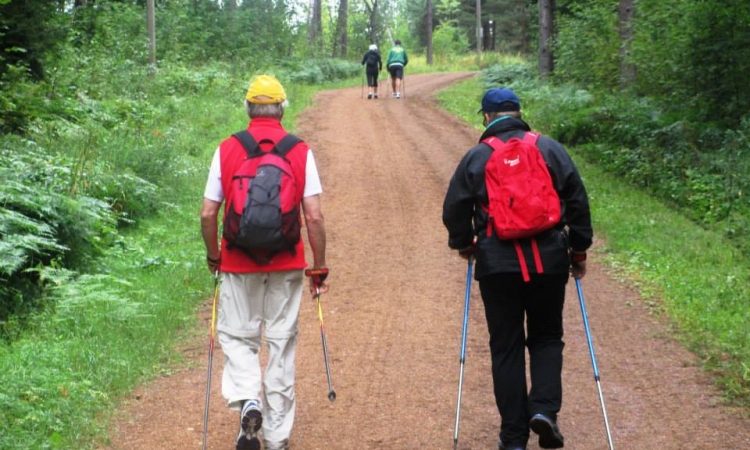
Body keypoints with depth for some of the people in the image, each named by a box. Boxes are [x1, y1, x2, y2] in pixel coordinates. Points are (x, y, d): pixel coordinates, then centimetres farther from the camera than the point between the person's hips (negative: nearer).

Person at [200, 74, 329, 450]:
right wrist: (319, 266, 3)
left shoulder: (227, 150, -3)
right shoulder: (301, 152, -3)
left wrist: (213, 255, 13)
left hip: (239, 264, 0)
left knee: (237, 337, 15)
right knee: (281, 344, 10)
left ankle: (247, 400, -11)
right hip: (286, 266, 1)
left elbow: (207, 214, -3)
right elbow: (314, 216, -7)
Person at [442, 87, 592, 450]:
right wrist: (579, 251, 13)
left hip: (497, 265, 0)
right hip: (549, 261, 1)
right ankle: (544, 408, -5)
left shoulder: (476, 157, 3)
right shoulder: (549, 148, 4)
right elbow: (578, 200, 4)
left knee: (506, 348, 7)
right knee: (546, 338, 17)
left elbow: (454, 209, 3)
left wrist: (465, 245, 21)